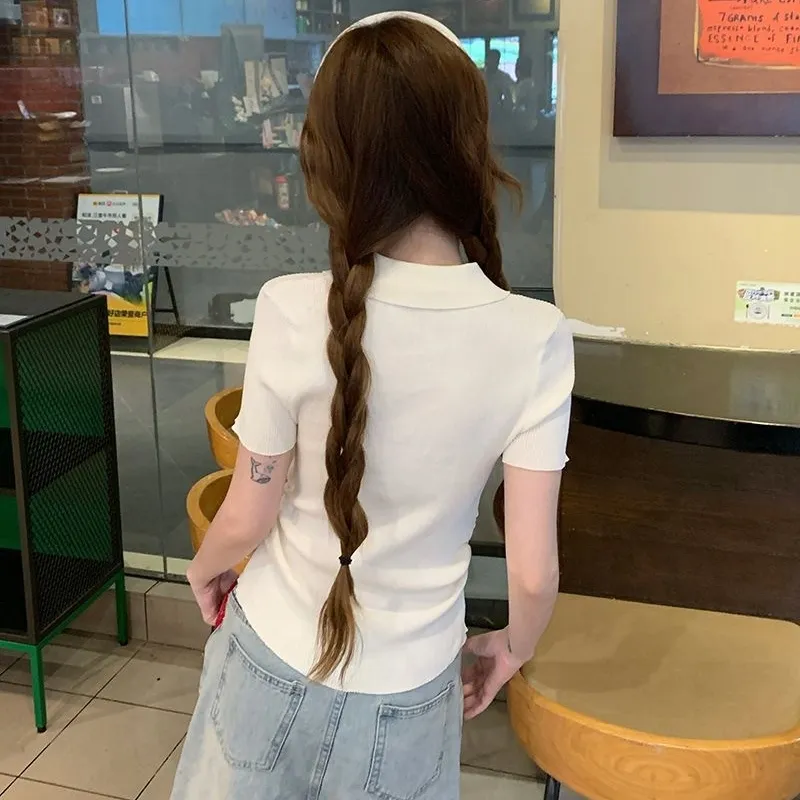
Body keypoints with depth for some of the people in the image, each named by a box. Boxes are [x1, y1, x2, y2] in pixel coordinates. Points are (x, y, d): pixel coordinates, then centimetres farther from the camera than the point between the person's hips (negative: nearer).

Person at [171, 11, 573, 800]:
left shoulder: (292, 312, -23)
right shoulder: (535, 338, -21)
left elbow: (245, 520, -11)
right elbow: (533, 572, -16)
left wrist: (205, 568, 12)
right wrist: (513, 648, 6)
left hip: (271, 661, 0)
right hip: (407, 691, 1)